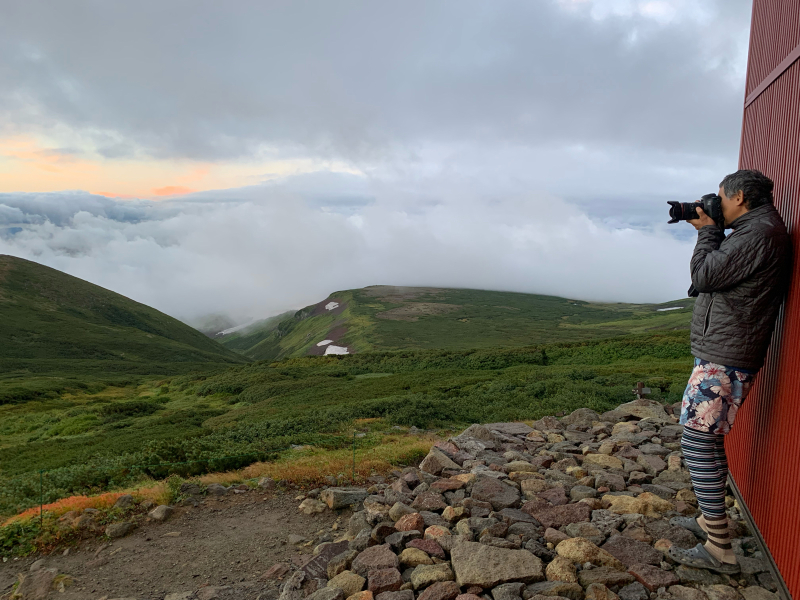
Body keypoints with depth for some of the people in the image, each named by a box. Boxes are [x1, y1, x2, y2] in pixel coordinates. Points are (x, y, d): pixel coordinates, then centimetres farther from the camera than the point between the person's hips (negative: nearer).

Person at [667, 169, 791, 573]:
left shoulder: (761, 233, -17)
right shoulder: (754, 231, 17)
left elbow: (704, 276, -19)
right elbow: (716, 274, 22)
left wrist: (707, 231, -4)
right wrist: (709, 231, 14)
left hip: (724, 359, -11)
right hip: (722, 355, 11)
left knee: (698, 441, -9)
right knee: (708, 440, 19)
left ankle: (719, 551, -3)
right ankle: (710, 520, 32)